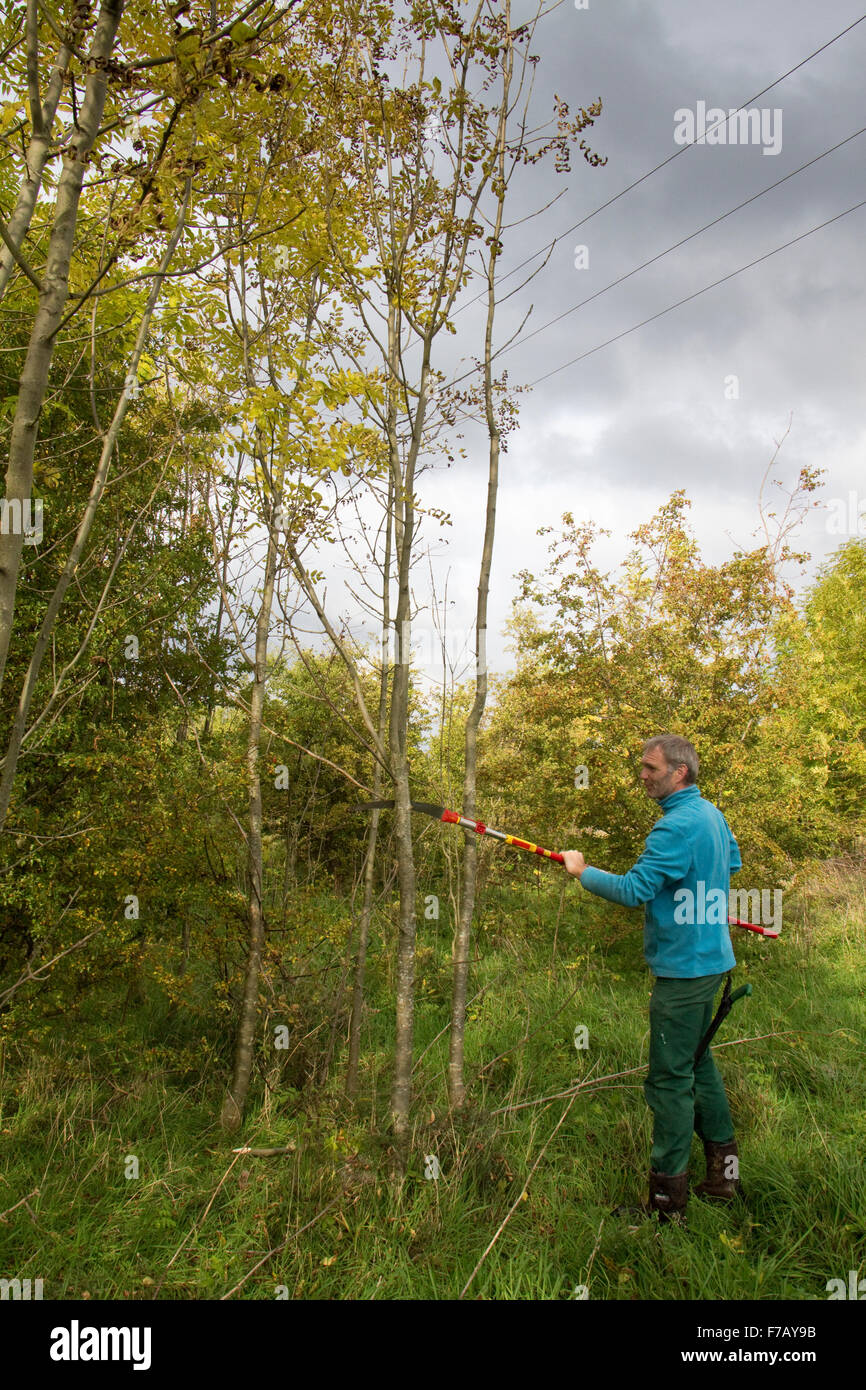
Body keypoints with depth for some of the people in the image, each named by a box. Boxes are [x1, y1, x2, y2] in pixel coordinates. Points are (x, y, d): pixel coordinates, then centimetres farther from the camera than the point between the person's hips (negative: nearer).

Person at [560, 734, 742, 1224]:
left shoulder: (678, 826, -22)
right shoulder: (713, 815, 8)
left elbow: (635, 890, -26)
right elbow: (733, 861, 26)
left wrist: (582, 872, -12)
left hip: (683, 967, -10)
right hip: (711, 958, 10)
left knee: (671, 1077, -1)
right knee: (698, 1059, 21)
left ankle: (668, 1197, 9)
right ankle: (723, 1167, 33)